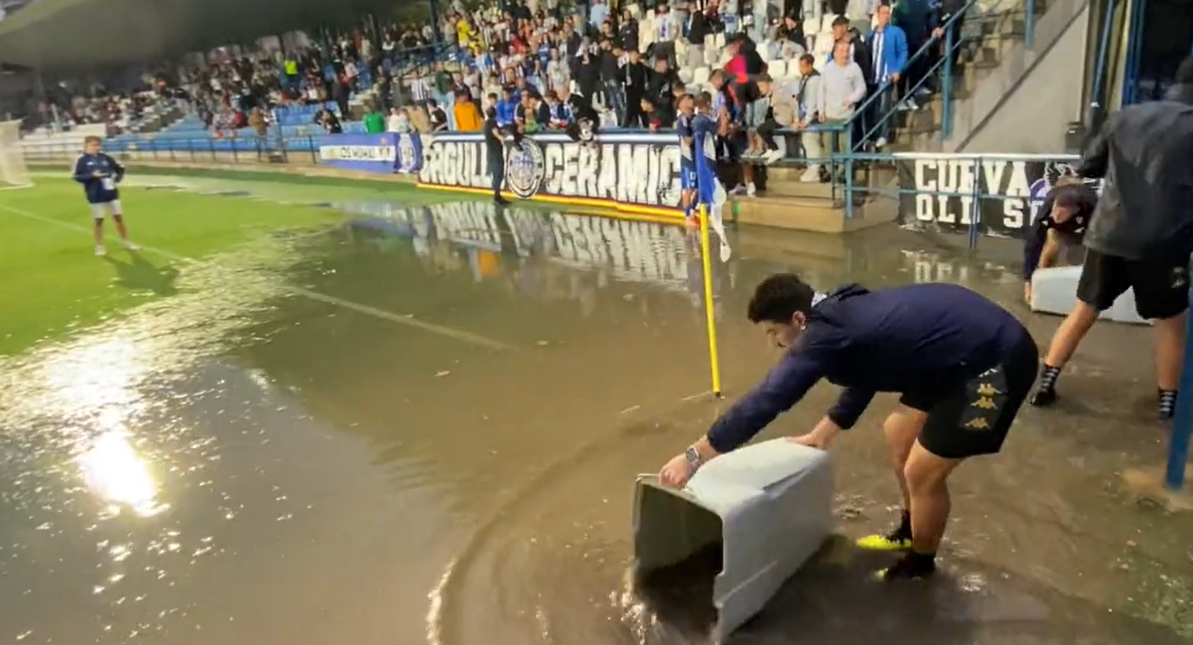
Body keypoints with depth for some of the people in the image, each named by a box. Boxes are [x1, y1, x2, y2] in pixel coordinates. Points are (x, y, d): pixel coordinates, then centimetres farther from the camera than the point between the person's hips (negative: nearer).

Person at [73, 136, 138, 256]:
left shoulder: (105, 157, 5)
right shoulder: (81, 160, -5)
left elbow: (120, 168, 16)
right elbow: (77, 177, -10)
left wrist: (117, 179, 1)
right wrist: (92, 176, -23)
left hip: (111, 193, 3)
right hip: (96, 196, -3)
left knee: (119, 217, 9)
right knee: (99, 221, 3)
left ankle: (126, 241, 23)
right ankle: (99, 246, 14)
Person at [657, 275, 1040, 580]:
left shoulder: (826, 335, -23)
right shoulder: (845, 313, 6)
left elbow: (765, 400, -26)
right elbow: (864, 378, 23)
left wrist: (694, 457, -21)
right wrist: (821, 435, 28)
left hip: (995, 361, -10)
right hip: (969, 346, 10)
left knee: (923, 471, 0)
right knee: (899, 433, 20)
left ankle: (920, 565, 26)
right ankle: (909, 534, 39)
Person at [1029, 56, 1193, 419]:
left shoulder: (1126, 116, 6)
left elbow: (1086, 168, 14)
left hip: (1108, 235, 3)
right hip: (1161, 242, -3)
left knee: (1084, 310, 14)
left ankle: (1044, 385, 14)